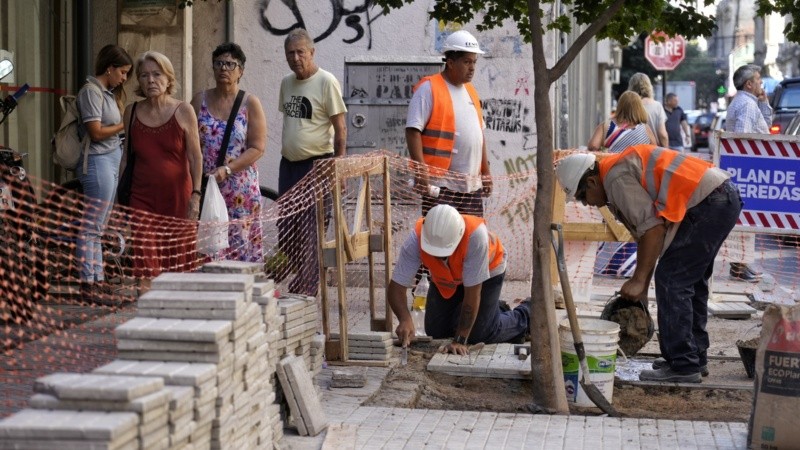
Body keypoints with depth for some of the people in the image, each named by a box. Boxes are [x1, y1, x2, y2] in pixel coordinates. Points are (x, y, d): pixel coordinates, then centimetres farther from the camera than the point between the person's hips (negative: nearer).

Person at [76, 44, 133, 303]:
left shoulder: (107, 92, 18)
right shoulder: (92, 91, -10)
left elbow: (111, 126, 13)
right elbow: (96, 132, -16)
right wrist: (123, 125, -5)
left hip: (111, 161, 10)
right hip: (98, 162, -10)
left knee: (98, 227, 13)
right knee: (91, 227, -6)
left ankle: (97, 281, 18)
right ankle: (87, 284, -4)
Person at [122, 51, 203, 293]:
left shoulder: (183, 111, -1)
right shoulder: (132, 112, 7)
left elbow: (195, 156, -1)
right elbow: (126, 156, 15)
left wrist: (196, 194, -9)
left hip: (177, 197, -2)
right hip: (142, 198, 2)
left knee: (178, 263, 4)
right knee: (144, 265, -8)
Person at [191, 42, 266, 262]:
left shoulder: (250, 103, 1)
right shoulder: (200, 101, 9)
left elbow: (257, 148, -5)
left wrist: (227, 169, -16)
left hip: (240, 193, -2)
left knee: (240, 243, -3)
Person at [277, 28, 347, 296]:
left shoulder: (326, 82, -9)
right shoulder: (286, 83, 12)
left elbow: (340, 129, -10)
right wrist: (284, 153, 17)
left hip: (317, 164, -7)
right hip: (288, 164, 7)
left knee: (310, 230, -6)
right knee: (286, 228, 8)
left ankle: (308, 287, 0)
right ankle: (296, 281, 18)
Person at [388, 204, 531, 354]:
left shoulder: (475, 235, -44)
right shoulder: (416, 239, -36)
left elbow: (472, 294, -37)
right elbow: (397, 286, -32)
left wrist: (459, 340, -36)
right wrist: (405, 319, -52)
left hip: (487, 270, -3)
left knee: (478, 335, -11)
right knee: (435, 331, -1)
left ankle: (526, 313, 16)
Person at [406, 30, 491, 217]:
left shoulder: (470, 90, 19)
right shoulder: (429, 88, -6)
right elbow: (413, 130, -13)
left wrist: (485, 171, 21)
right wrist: (422, 171, -20)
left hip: (472, 184, 8)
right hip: (440, 183, -8)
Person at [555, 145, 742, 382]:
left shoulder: (616, 178, -10)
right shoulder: (625, 170, 21)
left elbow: (652, 228, -16)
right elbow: (646, 235, 25)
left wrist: (638, 280, -11)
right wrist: (641, 289, 26)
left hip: (709, 203, -11)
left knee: (671, 280, -6)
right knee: (690, 282, 19)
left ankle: (683, 366, -2)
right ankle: (695, 357, 28)